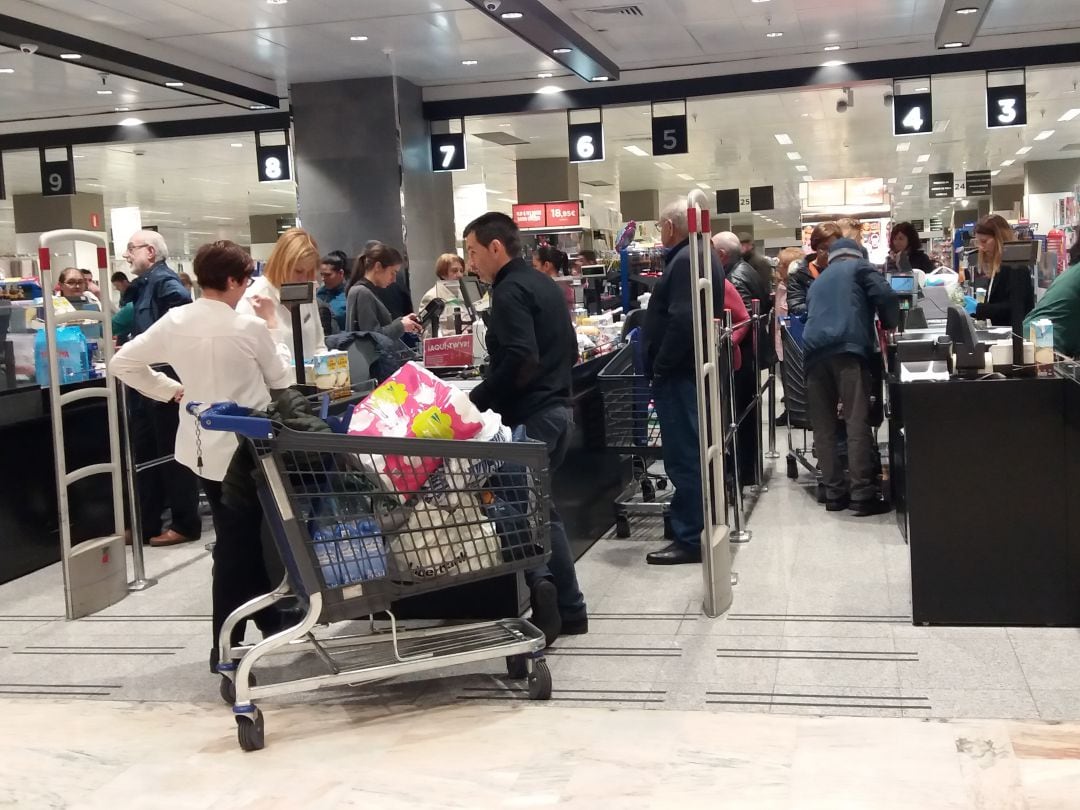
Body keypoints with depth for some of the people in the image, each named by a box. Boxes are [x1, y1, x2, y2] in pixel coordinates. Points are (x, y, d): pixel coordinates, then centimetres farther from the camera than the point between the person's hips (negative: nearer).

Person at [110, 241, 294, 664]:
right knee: (238, 545, 5)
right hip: (244, 447, -6)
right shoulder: (250, 327, -17)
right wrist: (272, 326, 6)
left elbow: (123, 363, 2)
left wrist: (172, 391, 8)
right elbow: (281, 379, -3)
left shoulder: (174, 321, -3)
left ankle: (267, 616, 33)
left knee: (239, 539, 19)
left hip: (202, 445, 6)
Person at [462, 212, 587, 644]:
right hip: (557, 408, 10)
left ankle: (537, 582, -19)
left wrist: (476, 401, -20)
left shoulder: (509, 291, -13)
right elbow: (569, 350, 23)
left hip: (529, 416, -10)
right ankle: (569, 610, 17)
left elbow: (520, 360, -25)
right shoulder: (544, 284, 17)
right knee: (539, 506, 14)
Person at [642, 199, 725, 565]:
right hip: (691, 368, 11)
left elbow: (682, 320, -27)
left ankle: (689, 538, -1)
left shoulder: (686, 260, -17)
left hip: (678, 371, -11)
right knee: (692, 453, 16)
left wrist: (659, 366, -19)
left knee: (683, 456, -6)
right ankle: (698, 527, 25)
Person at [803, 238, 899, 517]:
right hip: (847, 349, -5)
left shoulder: (818, 281, 34)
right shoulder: (860, 267, 18)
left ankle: (834, 494, 7)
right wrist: (889, 325, 17)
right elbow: (886, 296, 2)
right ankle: (862, 495, -11)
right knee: (857, 424, -8)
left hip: (815, 351, 5)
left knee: (824, 427, 6)